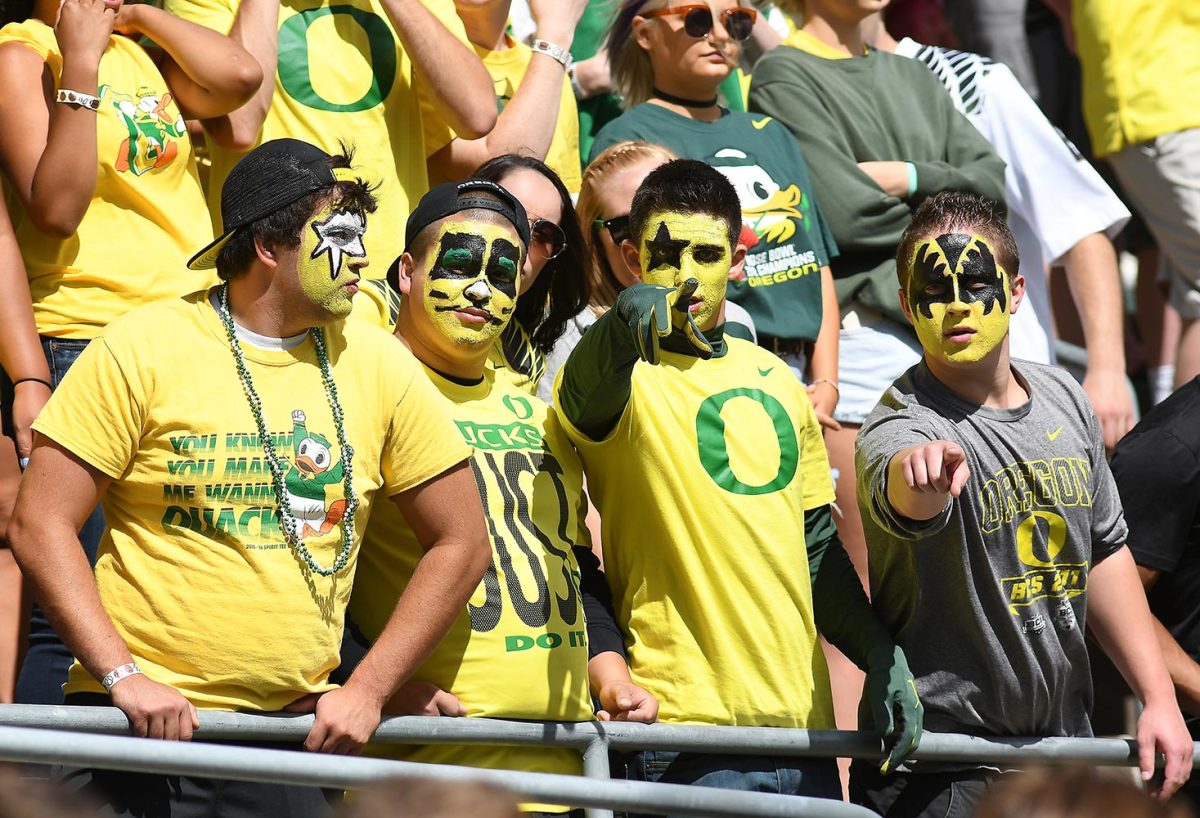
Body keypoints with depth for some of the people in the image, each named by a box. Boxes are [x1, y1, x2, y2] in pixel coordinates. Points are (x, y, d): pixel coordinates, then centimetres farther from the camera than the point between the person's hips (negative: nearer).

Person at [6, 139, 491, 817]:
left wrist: (368, 691, 3)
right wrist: (124, 677, -15)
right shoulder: (144, 348, -4)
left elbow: (461, 544, 11)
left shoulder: (377, 364, 6)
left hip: (290, 734, 3)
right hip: (139, 732, -3)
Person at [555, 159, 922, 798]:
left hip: (800, 721, 6)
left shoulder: (773, 380, 16)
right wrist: (628, 319, -50)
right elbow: (589, 399, -30)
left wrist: (882, 656, 12)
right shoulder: (627, 375, -4)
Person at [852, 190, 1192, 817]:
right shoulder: (901, 427, -18)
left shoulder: (1063, 401, 5)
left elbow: (1104, 554, 15)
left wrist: (1160, 699, 13)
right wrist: (924, 471, -67)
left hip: (1063, 745, 6)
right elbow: (906, 498, -43)